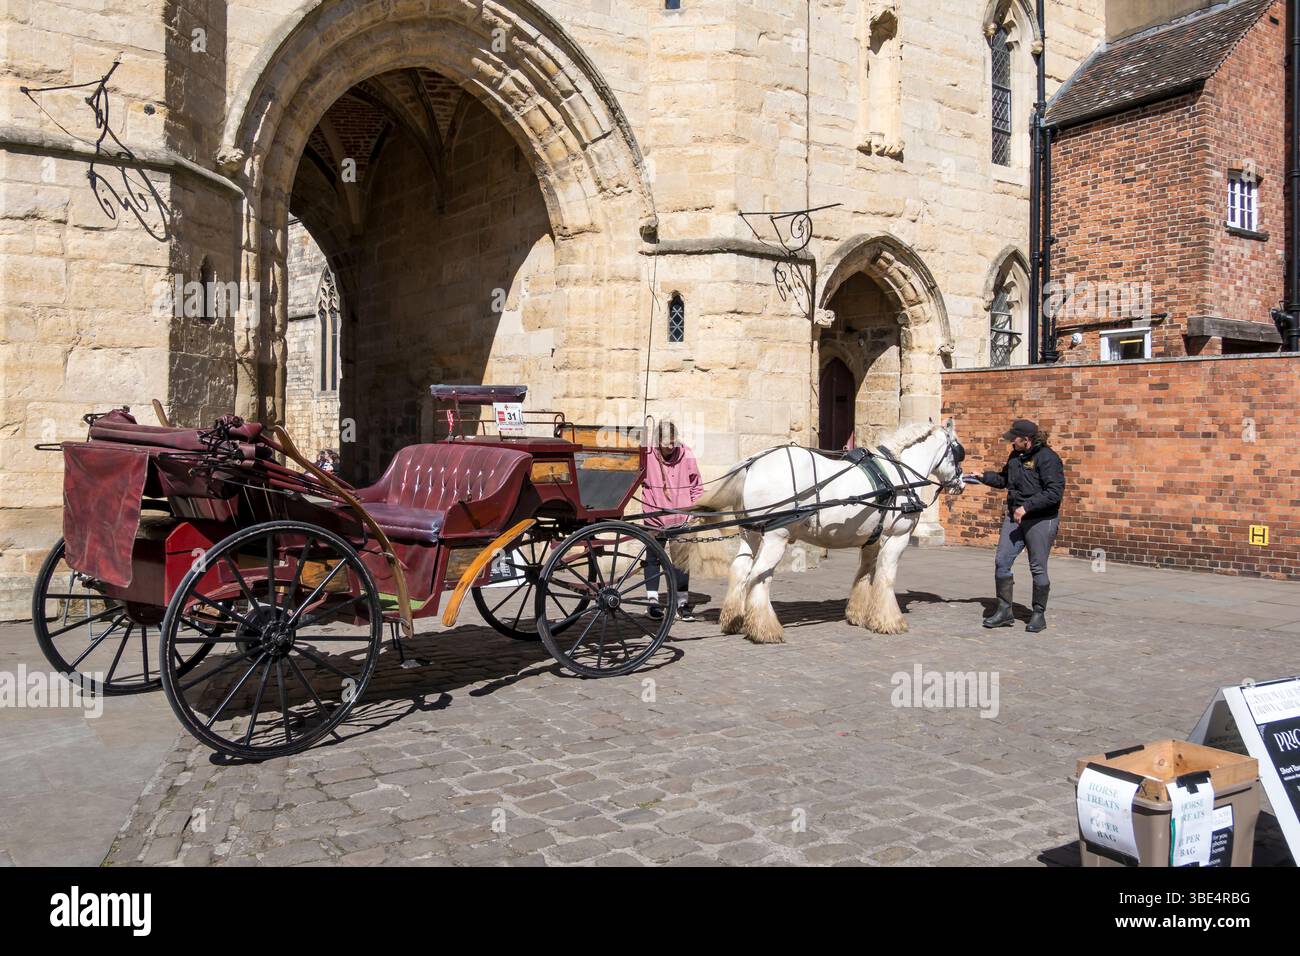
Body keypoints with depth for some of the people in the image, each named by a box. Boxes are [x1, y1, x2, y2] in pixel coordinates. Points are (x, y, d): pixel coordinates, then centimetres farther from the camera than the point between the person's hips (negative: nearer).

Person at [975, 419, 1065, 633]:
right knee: (1002, 561, 3)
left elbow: (1055, 492, -22)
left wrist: (1026, 507, -25)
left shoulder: (1047, 458, -15)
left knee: (1038, 568, 2)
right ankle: (1004, 611, 13)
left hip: (1041, 521, -8)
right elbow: (1003, 479, 26)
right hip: (1015, 518, 8)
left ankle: (1039, 614, 16)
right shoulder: (1016, 456, 10)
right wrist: (983, 477, 12)